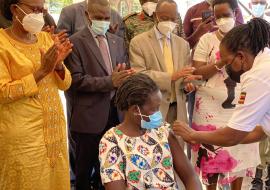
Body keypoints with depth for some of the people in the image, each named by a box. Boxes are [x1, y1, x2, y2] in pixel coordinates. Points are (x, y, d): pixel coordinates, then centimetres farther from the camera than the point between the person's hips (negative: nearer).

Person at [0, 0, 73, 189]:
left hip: (54, 126, 6)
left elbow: (65, 84, 8)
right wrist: (41, 72, -20)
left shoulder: (46, 38, 7)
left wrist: (59, 64, -12)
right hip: (22, 132, -5)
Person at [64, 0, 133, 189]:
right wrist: (109, 81, -23)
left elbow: (124, 72, 14)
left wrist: (123, 77, -11)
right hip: (89, 115, -5)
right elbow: (76, 80, -15)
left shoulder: (118, 41, 13)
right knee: (85, 166, 8)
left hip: (115, 111, 5)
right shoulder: (75, 42, -7)